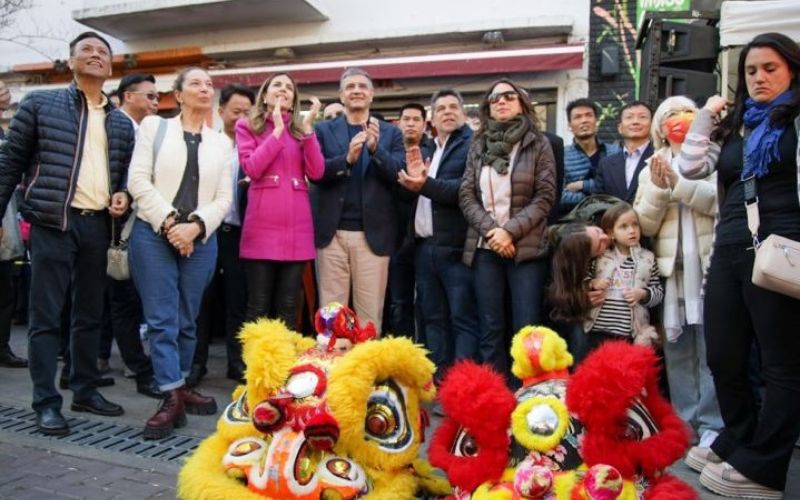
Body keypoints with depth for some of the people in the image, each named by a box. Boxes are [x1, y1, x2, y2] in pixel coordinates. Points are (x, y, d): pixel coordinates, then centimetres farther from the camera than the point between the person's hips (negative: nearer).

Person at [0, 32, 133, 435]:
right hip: (54, 223, -4)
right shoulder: (39, 104, 2)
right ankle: (46, 402, 7)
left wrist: (122, 195, -1)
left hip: (97, 226, 4)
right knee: (46, 316, -1)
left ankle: (85, 390, 23)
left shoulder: (121, 123, 13)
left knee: (90, 314, 11)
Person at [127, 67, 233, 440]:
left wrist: (195, 225, -11)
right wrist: (169, 222, -12)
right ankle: (172, 397, -5)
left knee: (187, 320, 7)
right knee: (162, 318, -6)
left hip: (200, 239, 3)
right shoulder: (154, 127, 6)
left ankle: (180, 386, 19)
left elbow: (224, 198, 6)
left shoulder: (221, 142, 13)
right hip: (153, 234, -2)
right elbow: (138, 181, -3)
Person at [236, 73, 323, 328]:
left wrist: (307, 128, -4)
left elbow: (316, 173, 2)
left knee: (288, 308, 5)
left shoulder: (301, 130, 17)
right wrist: (278, 130, -6)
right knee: (258, 306, -1)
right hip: (262, 226, -3)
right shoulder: (247, 126, 10)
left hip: (297, 227, 3)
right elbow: (252, 169, -7)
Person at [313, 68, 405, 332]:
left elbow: (399, 175, -2)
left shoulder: (390, 133, 10)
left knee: (370, 312, 3)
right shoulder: (324, 130, 10)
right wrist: (347, 159, -17)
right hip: (332, 232, 0)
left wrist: (376, 148, -18)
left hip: (373, 233, 0)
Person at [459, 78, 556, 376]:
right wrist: (489, 230, -9)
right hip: (485, 247, 3)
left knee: (526, 329, -3)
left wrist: (510, 231, -13)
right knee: (490, 328, 6)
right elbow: (466, 195, 6)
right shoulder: (478, 145, 12)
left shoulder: (538, 144, 4)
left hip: (526, 247, -2)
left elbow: (545, 197, -3)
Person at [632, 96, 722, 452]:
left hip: (709, 263, -3)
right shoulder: (652, 168, 16)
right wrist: (657, 189, -6)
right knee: (677, 347, 4)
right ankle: (685, 422, 12)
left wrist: (679, 182, -15)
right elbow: (644, 225, 9)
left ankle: (712, 425, 2)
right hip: (671, 267, 3)